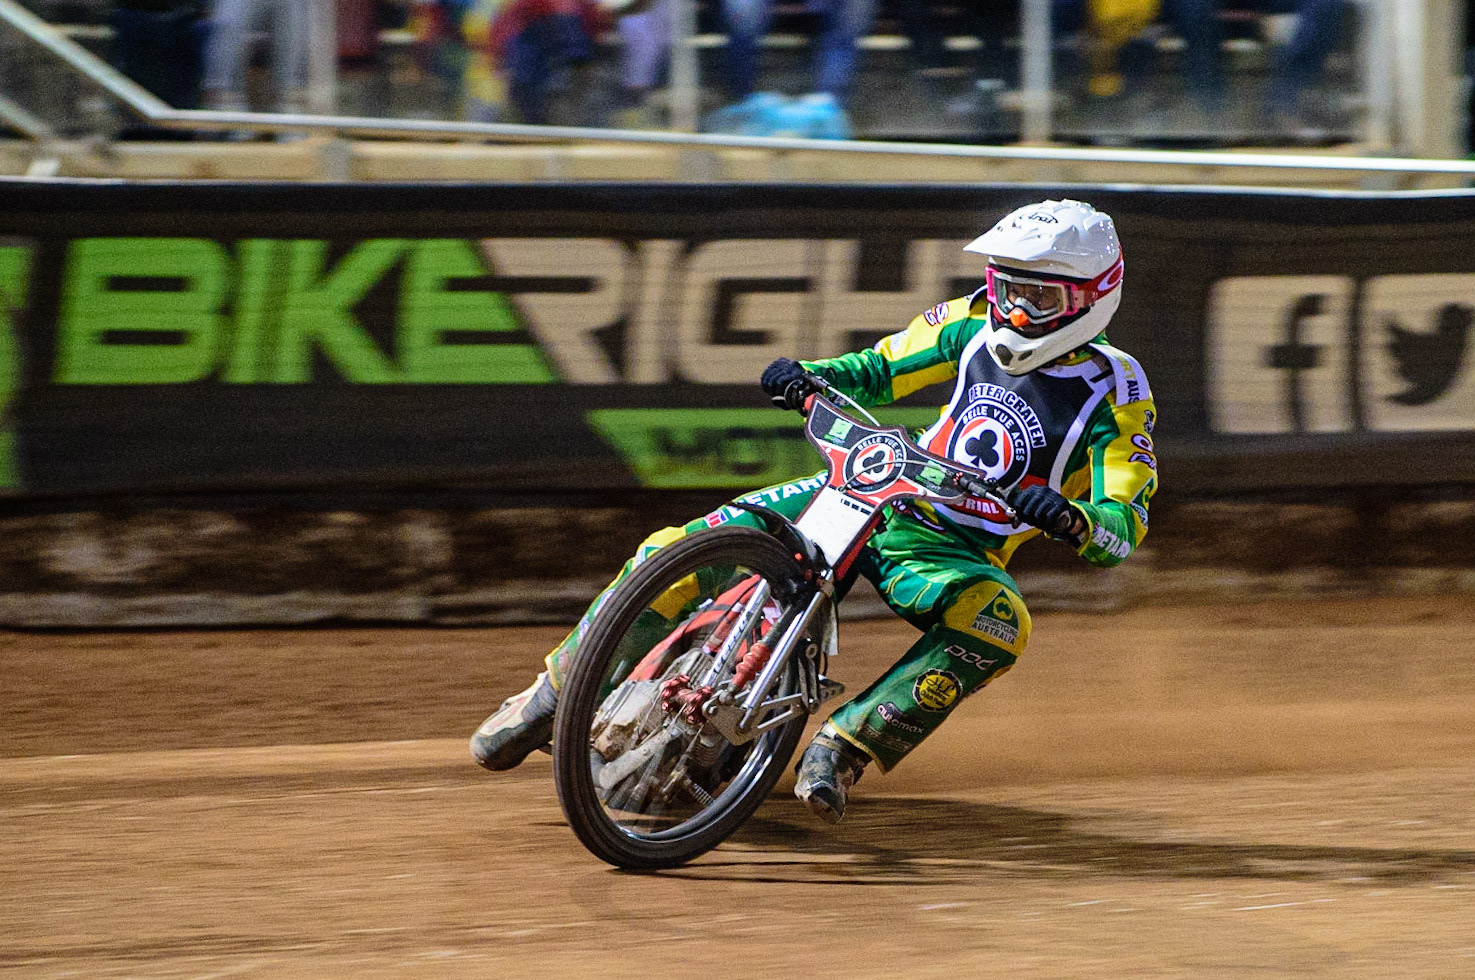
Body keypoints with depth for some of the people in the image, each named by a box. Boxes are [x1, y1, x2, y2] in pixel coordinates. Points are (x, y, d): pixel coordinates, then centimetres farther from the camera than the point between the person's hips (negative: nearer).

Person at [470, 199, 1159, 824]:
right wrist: (808, 374, -7)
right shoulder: (977, 325, 2)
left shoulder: (1119, 393, -10)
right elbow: (878, 370, 14)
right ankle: (555, 694, 6)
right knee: (676, 552, -11)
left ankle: (843, 747, -36)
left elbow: (1124, 528, -16)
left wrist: (1069, 519, -39)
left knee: (1000, 625, -40)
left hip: (955, 555, -3)